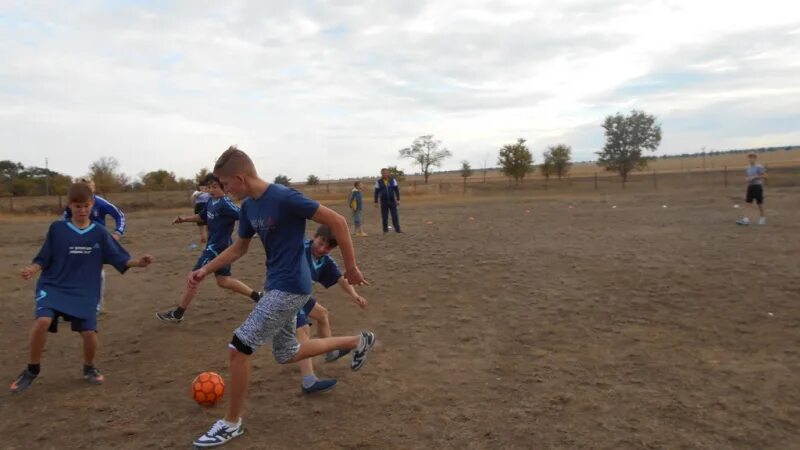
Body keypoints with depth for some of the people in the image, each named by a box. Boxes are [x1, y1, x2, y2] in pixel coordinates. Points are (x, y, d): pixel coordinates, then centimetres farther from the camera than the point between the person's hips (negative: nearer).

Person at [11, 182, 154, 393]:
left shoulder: (100, 233, 0)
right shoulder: (57, 229, -1)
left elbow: (119, 259, -2)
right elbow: (44, 259, 3)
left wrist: (138, 262, -19)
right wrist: (32, 269, -17)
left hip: (85, 292, 0)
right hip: (53, 286, 0)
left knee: (89, 332, -11)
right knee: (42, 321, -25)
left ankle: (89, 367, 22)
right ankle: (32, 369, 2)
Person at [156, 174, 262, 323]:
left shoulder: (225, 204, -20)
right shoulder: (211, 201, 8)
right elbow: (202, 216, 23)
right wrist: (185, 219, 12)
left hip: (218, 247, -10)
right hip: (215, 246, 10)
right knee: (223, 281, 17)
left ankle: (177, 314, 14)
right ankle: (257, 296, 25)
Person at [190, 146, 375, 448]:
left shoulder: (284, 198, -21)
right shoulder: (248, 207, 5)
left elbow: (337, 221, -18)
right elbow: (239, 247, 19)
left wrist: (351, 268, -13)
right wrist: (205, 270, 9)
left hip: (290, 287, -10)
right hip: (277, 286, 10)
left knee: (238, 348, -9)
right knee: (286, 355, 21)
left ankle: (232, 422, 13)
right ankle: (358, 342, 35)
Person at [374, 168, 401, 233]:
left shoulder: (393, 180, 2)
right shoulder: (379, 182, 1)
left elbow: (396, 190, 4)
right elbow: (376, 192, 4)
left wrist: (398, 199, -2)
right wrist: (376, 202, 1)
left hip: (392, 201, 0)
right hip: (383, 201, 0)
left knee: (395, 215, -3)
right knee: (384, 216, 4)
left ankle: (397, 229, 1)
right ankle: (385, 230, 14)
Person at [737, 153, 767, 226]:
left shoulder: (759, 167, -8)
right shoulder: (747, 168, 10)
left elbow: (765, 176, -10)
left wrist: (755, 177, -17)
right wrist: (747, 179, -4)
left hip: (757, 186, -5)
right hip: (750, 186, 5)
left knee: (759, 203, 3)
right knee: (748, 202, -2)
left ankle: (762, 218, 18)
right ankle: (746, 219, -6)